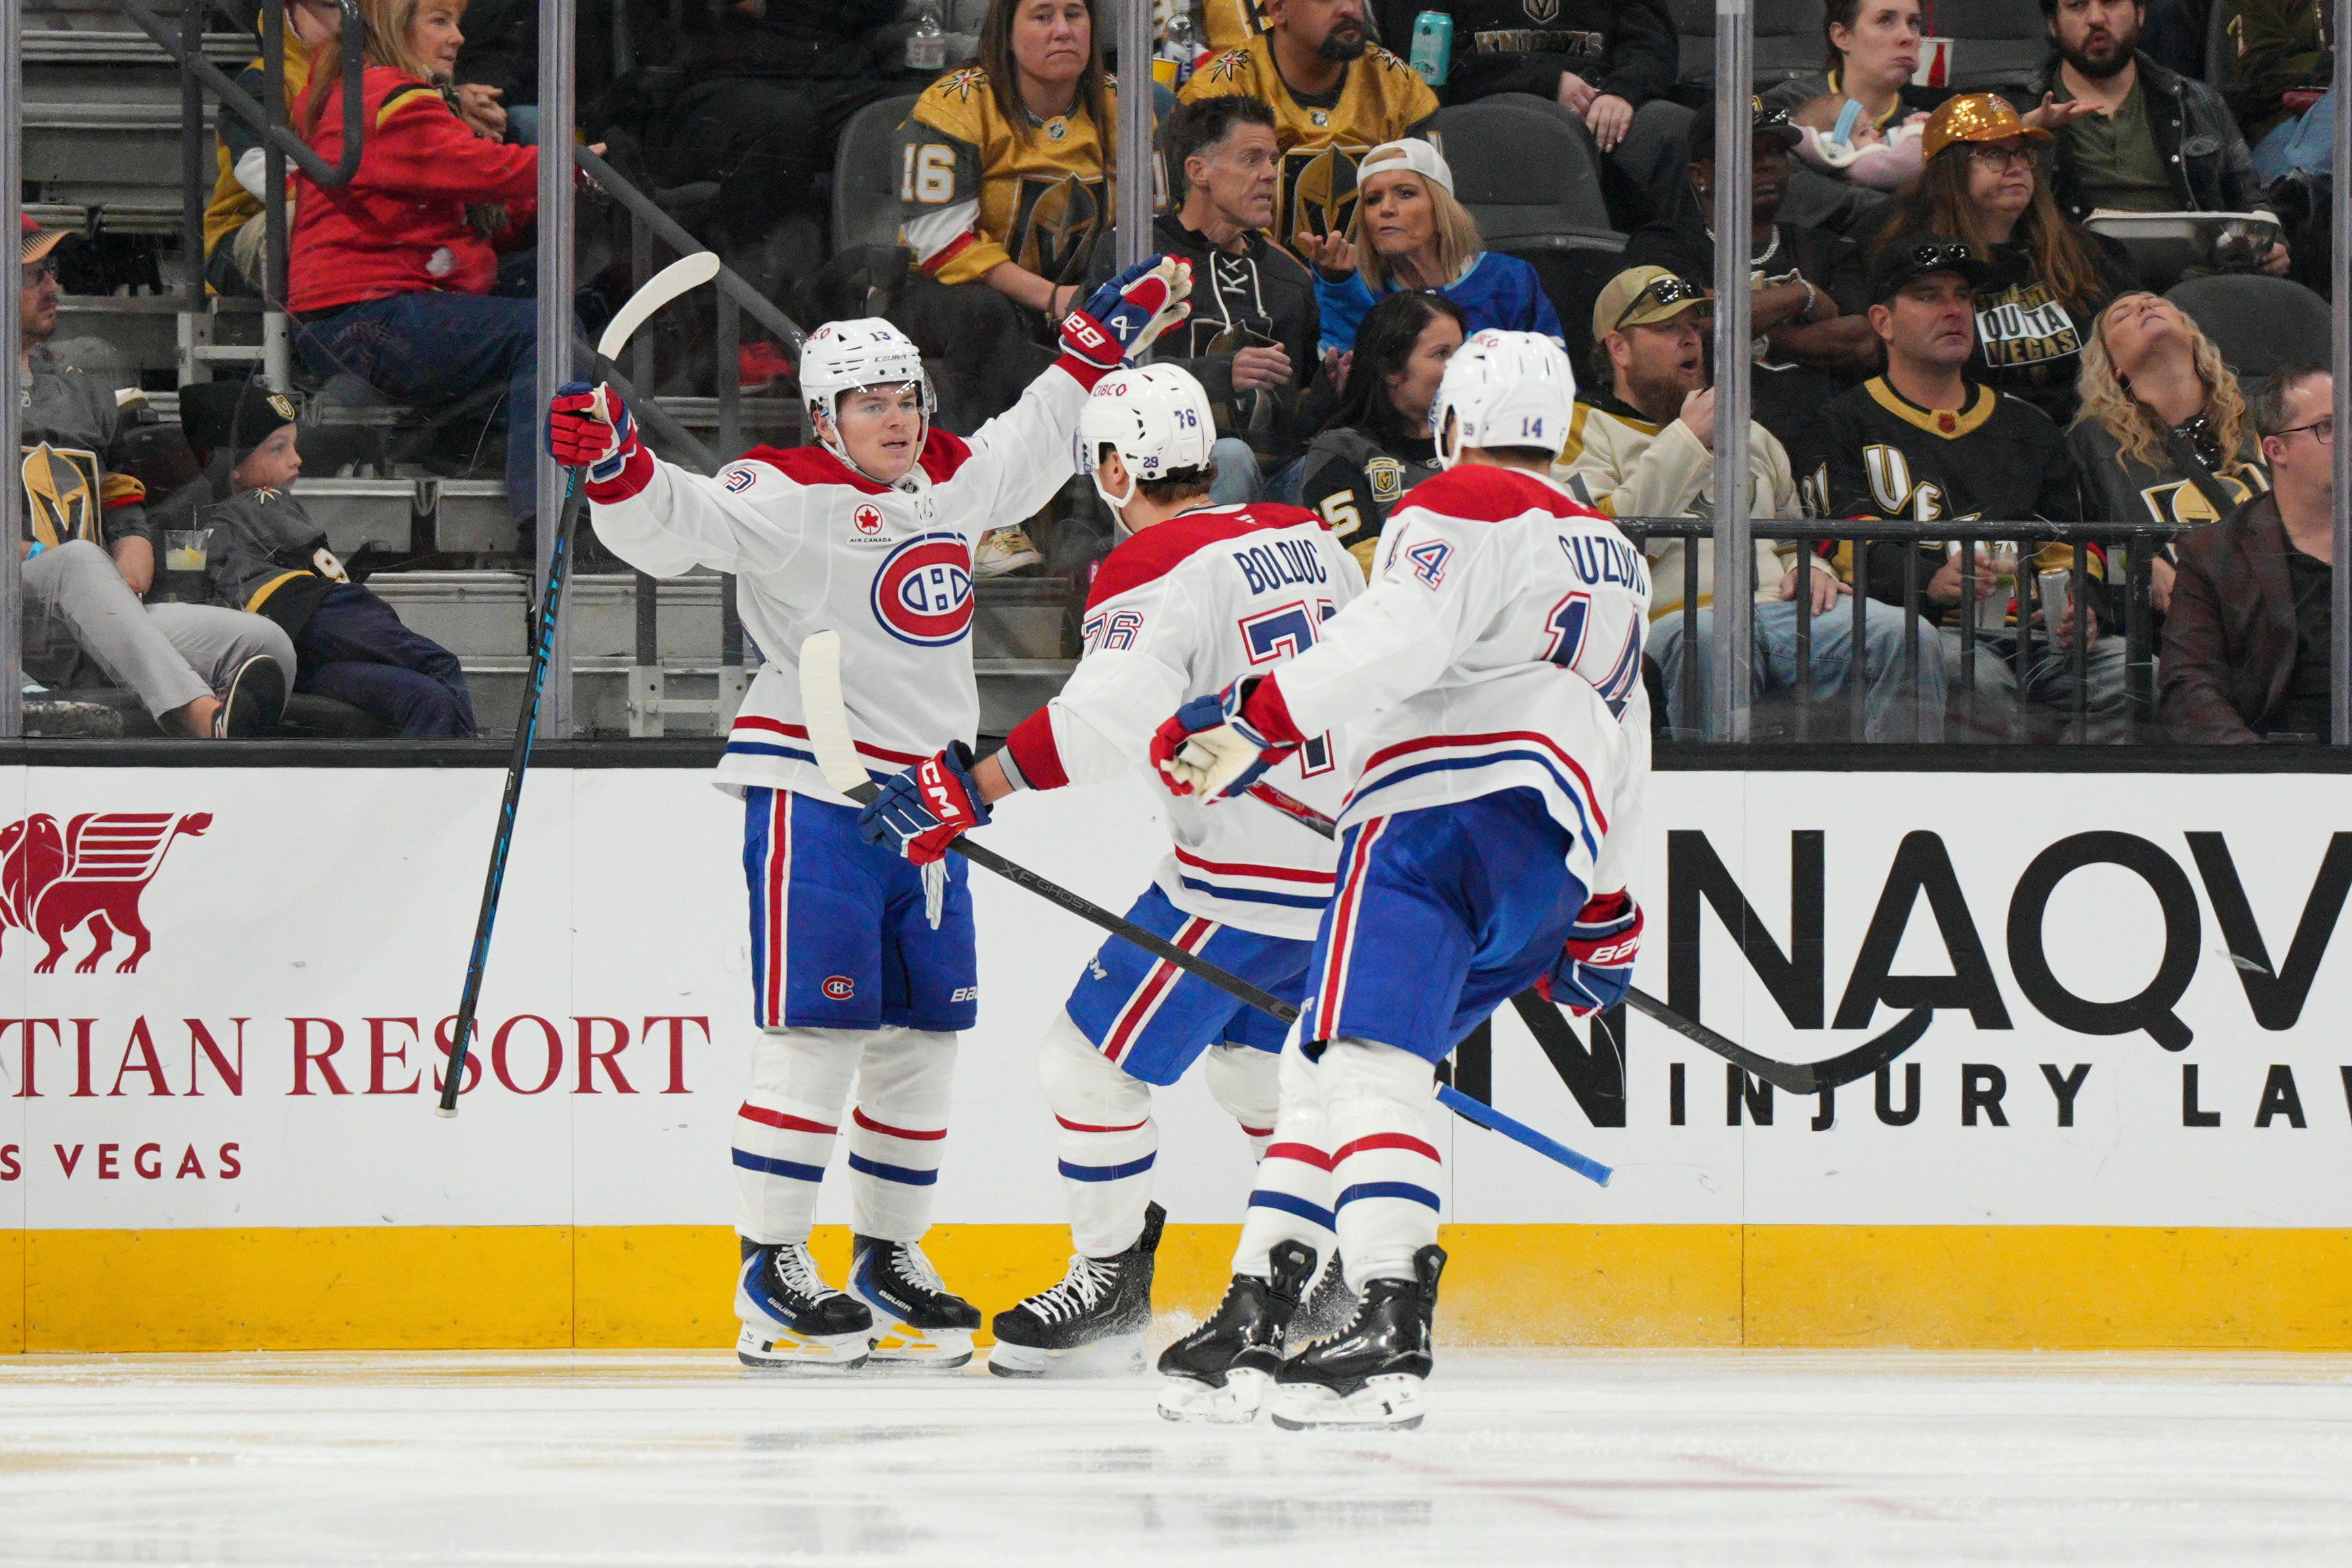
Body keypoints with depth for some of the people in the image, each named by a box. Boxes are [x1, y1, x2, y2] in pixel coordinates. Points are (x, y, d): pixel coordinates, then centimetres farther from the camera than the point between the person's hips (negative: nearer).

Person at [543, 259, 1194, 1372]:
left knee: (924, 1033, 10)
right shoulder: (788, 498, -10)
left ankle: (890, 1260, 21)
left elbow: (1031, 445, 33)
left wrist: (1105, 340, 35)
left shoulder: (954, 481, 13)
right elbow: (675, 526, -23)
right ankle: (770, 1276, -8)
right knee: (816, 1032, -11)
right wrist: (613, 465, -41)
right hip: (811, 791, -8)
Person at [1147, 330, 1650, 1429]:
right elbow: (1626, 739, 34)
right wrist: (1601, 912, 39)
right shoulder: (1610, 558, 30)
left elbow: (1401, 636, -16)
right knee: (1322, 1058, 17)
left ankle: (1389, 1328, -38)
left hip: (1446, 809, -9)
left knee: (1365, 1060, -21)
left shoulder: (1462, 508, 3)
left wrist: (1260, 719, -20)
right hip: (1555, 862, 9)